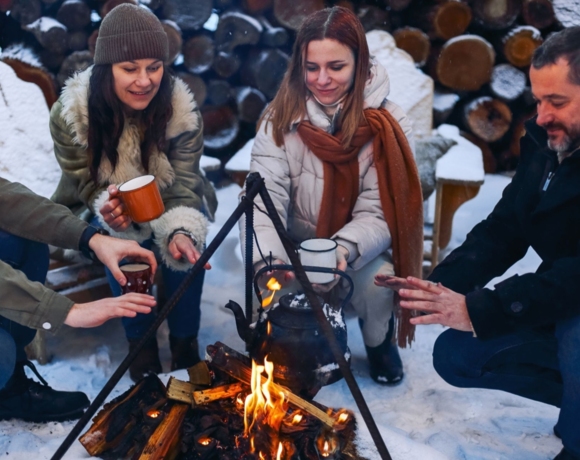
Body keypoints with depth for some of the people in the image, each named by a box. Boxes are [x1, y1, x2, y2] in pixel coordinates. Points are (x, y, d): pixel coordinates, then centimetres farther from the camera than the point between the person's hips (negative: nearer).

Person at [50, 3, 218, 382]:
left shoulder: (183, 110, -23)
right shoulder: (69, 115, -24)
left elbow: (183, 185, -22)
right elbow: (87, 186, -14)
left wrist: (181, 230, -45)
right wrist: (109, 210, -39)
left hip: (170, 205, 1)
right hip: (103, 212, 0)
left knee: (187, 241, -29)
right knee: (124, 243, -32)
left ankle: (184, 340, -8)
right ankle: (140, 343, -9)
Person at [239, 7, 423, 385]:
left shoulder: (387, 125, -14)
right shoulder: (280, 119, -11)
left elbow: (378, 213, -17)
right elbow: (264, 197, -22)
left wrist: (345, 249, -39)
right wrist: (268, 259, -42)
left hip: (360, 254, -1)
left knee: (377, 281, -32)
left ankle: (379, 341, 7)